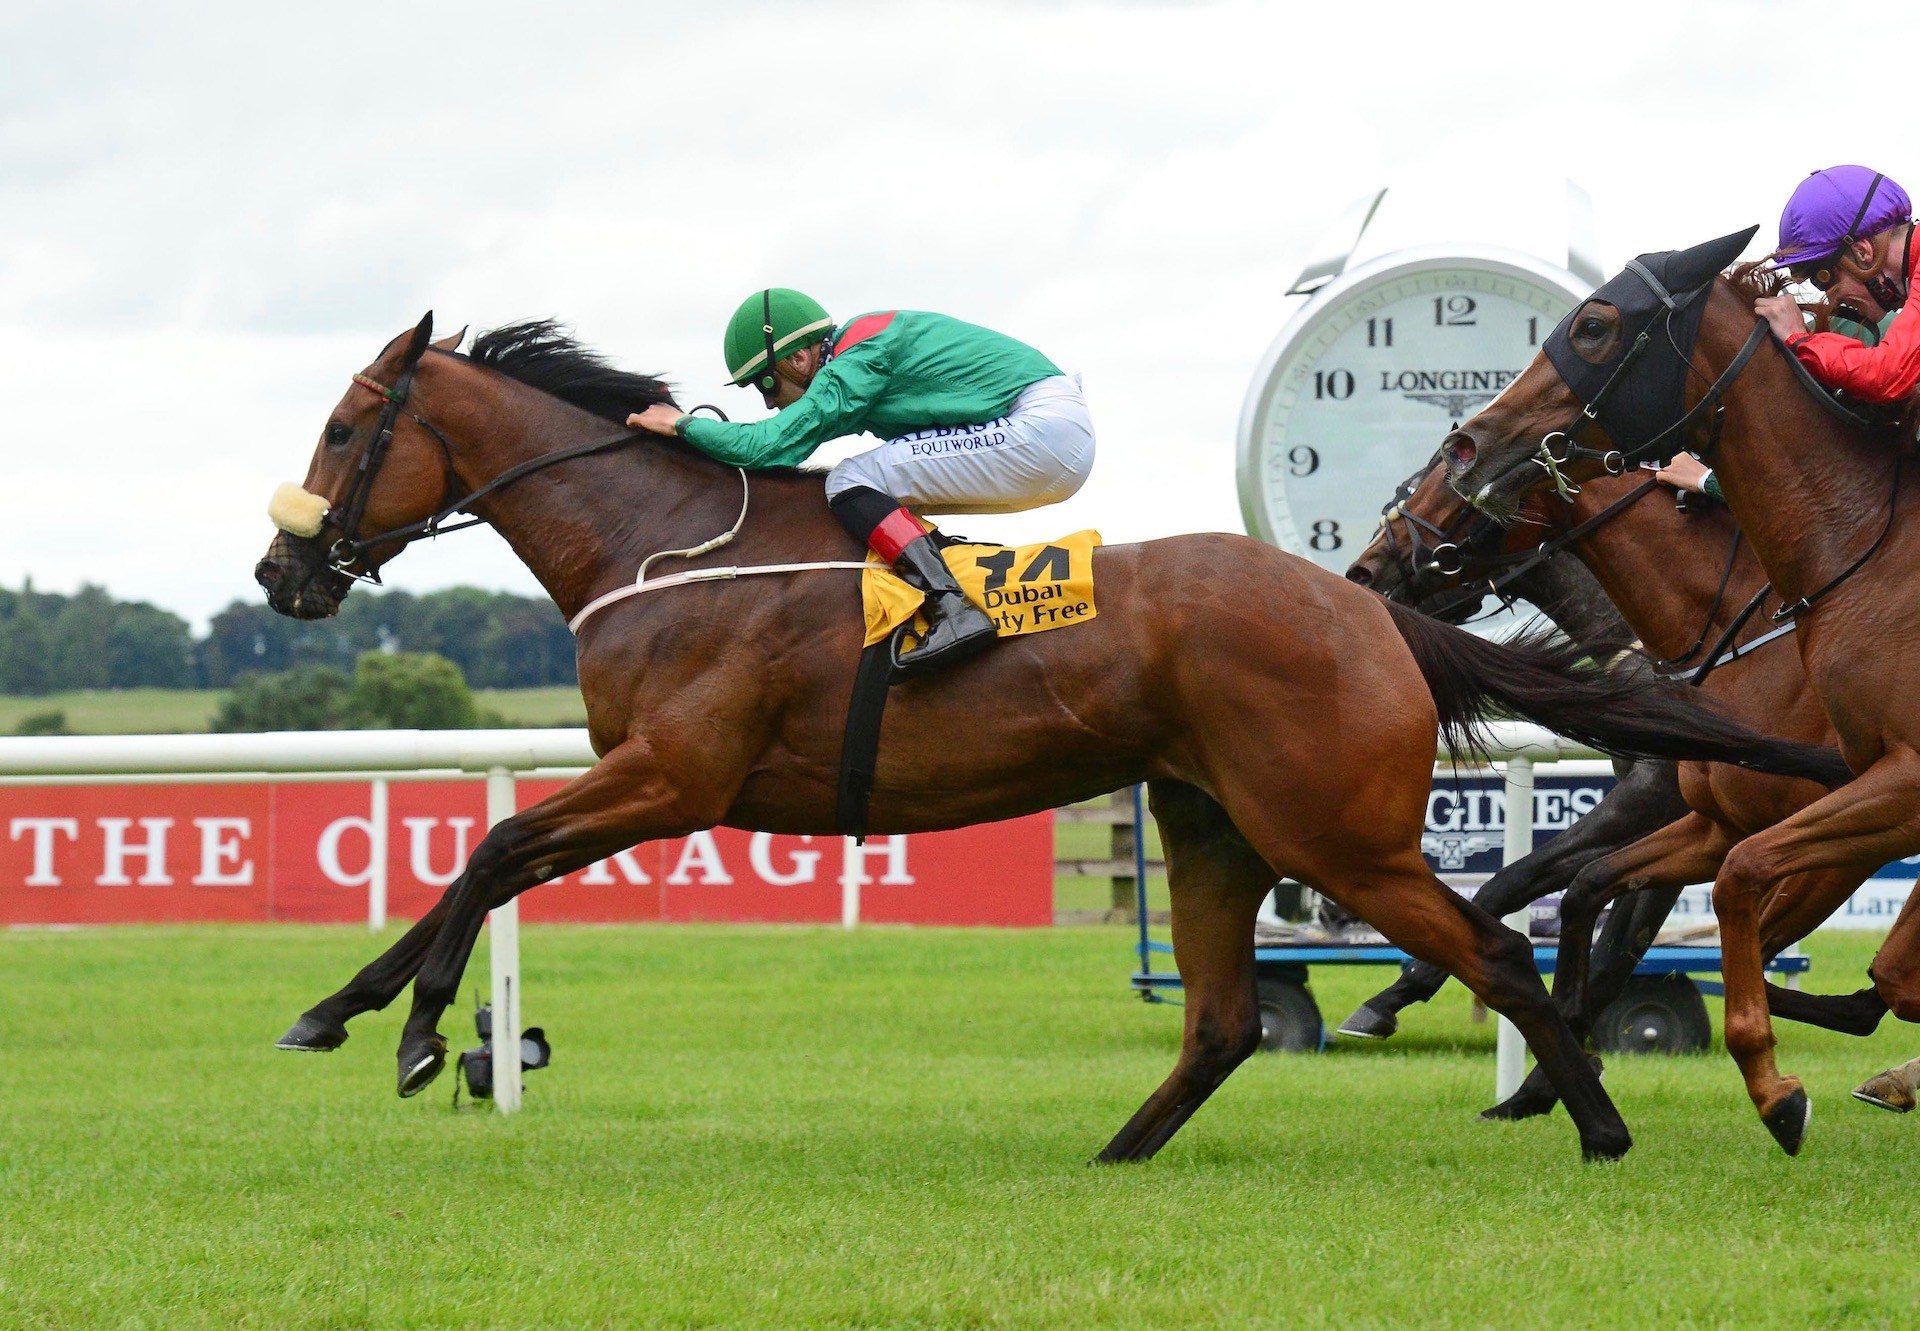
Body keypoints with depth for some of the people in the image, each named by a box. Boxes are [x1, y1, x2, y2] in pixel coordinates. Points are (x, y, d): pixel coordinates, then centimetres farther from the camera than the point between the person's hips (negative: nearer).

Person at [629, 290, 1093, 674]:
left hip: (1038, 431, -10)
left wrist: (683, 425, -5)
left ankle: (951, 609, -28)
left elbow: (776, 444, -16)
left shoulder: (858, 360, -12)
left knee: (851, 483, -14)